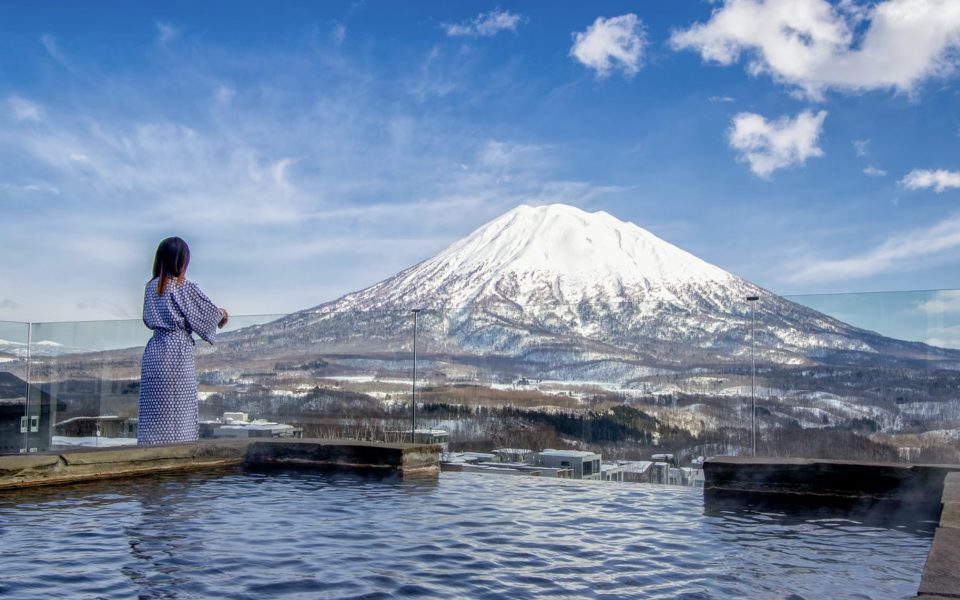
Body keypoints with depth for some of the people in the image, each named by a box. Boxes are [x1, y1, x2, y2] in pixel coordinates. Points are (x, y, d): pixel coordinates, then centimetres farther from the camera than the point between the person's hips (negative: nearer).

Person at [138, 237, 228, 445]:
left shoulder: (151, 287, 6)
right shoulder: (184, 288, -11)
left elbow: (149, 320, 16)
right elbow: (207, 312, -3)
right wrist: (222, 314, 20)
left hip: (154, 352, 5)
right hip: (178, 353, -5)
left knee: (153, 411, 9)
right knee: (178, 411, 1)